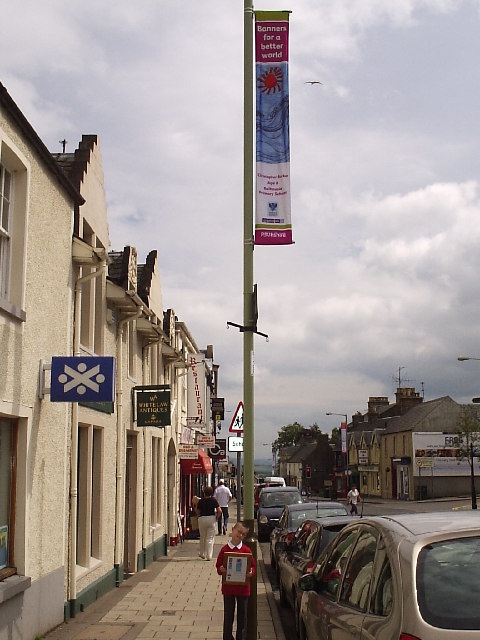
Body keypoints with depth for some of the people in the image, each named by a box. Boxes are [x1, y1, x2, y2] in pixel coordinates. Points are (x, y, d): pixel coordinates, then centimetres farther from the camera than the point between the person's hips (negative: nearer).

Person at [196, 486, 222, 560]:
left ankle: (202, 554, 28)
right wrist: (216, 517, 6)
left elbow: (197, 512, -1)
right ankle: (209, 556, 0)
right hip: (211, 519, 0)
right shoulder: (214, 500, -4)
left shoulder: (200, 501, -3)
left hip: (202, 519, 0)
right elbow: (219, 511, -9)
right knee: (210, 538, 5)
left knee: (202, 538, 17)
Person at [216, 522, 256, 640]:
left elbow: (253, 566, 2)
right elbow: (219, 566, 2)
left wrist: (251, 572, -17)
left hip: (243, 587, 0)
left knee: (242, 615, 10)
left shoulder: (246, 550, -4)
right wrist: (221, 570, -20)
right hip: (228, 587, 0)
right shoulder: (225, 549, -4)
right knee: (228, 616, 8)